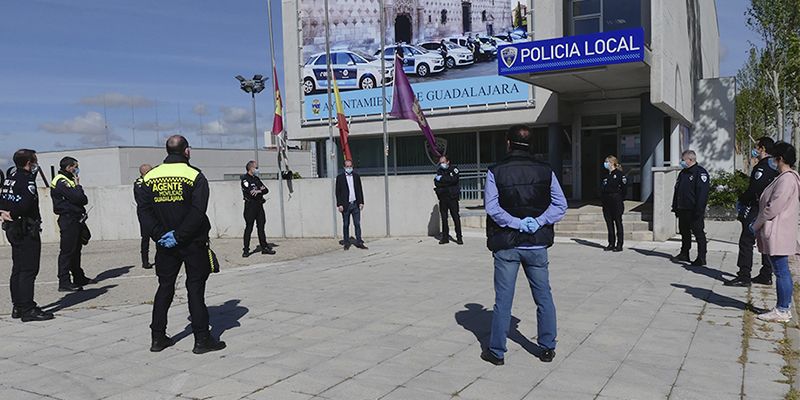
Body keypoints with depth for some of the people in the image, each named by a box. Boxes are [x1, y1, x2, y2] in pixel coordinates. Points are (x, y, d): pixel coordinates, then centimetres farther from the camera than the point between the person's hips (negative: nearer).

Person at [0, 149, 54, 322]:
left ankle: (18, 307, 21)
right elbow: (25, 204, -25)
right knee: (28, 270, -7)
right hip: (27, 230, -9)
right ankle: (28, 309, -7)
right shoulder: (27, 180, -15)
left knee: (18, 269, 15)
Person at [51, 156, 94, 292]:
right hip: (68, 220, -10)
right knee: (67, 251, -8)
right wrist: (78, 185, -7)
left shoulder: (68, 180, 20)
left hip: (75, 220, 10)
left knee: (76, 250, 16)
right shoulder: (61, 181, -12)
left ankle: (79, 278, 25)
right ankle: (64, 282, -6)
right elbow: (78, 197, -21)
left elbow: (84, 200, 18)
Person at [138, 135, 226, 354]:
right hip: (193, 244, -4)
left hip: (165, 244, 4)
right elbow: (197, 212, -18)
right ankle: (202, 339, 3)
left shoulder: (151, 177, 4)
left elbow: (144, 211, -2)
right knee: (195, 288, 1)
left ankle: (158, 338, 19)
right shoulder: (195, 176, -10)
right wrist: (179, 236, -15)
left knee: (165, 287, 15)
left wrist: (160, 235, -9)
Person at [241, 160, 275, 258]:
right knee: (249, 228, -4)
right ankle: (246, 250, 1)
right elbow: (251, 192, -19)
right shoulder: (245, 179, -7)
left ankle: (264, 247, 17)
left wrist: (259, 191, -12)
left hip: (259, 206, 7)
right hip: (250, 206, -7)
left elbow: (266, 190, 8)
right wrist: (261, 190, -6)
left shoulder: (256, 179, 16)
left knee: (261, 227, 11)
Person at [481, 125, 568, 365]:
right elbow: (560, 205, -1)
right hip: (537, 245, 2)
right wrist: (537, 222, -9)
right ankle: (547, 349, 22)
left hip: (506, 246, -2)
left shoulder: (495, 172, -6)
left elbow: (492, 207, -14)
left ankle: (497, 352, 14)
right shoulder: (545, 171, 2)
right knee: (544, 298, 14)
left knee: (503, 300, 6)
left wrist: (517, 223, -11)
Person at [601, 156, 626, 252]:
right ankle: (611, 244, 15)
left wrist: (621, 199, -11)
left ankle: (619, 245, 4)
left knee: (618, 222, -1)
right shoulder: (606, 176, 15)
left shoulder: (619, 174, -6)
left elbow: (624, 187, -9)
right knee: (609, 223, 8)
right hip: (606, 202, 7)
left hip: (616, 201, -7)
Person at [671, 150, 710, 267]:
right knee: (684, 232, 16)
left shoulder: (700, 173, -11)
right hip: (683, 209, 8)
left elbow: (702, 193, -17)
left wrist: (698, 210, -22)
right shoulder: (683, 173, 16)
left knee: (699, 234, -2)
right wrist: (675, 207, 15)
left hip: (694, 211, -8)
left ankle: (701, 258, 2)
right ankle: (684, 254, 27)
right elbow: (677, 190, 20)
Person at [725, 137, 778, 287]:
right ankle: (766, 275, 19)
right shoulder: (774, 167, 13)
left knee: (746, 242, -6)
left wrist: (741, 200, -4)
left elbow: (753, 189, -20)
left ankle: (744, 276, -6)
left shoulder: (762, 167, -16)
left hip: (756, 211, -9)